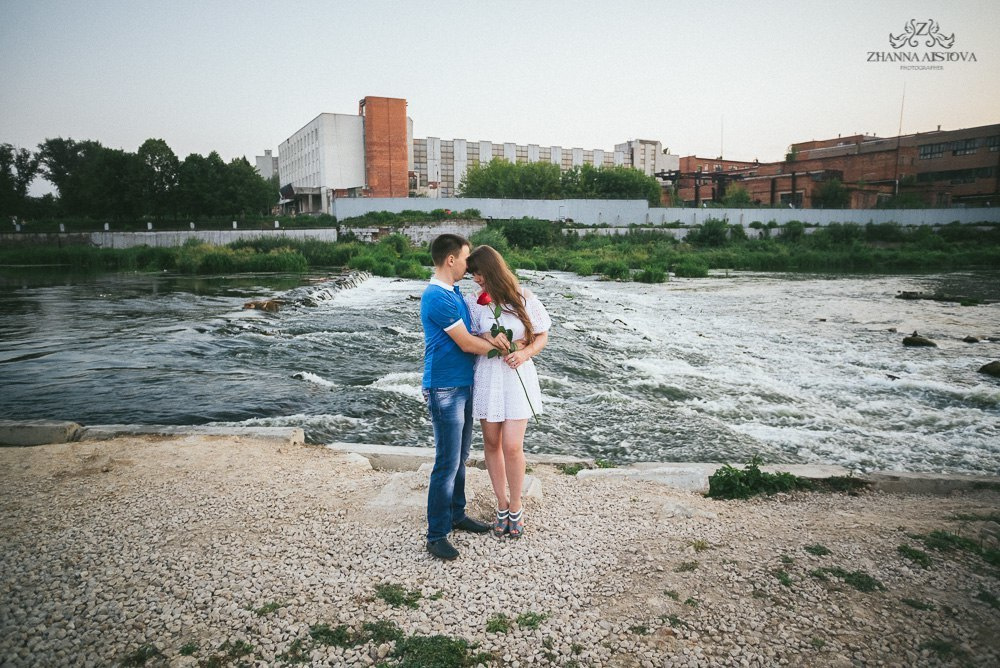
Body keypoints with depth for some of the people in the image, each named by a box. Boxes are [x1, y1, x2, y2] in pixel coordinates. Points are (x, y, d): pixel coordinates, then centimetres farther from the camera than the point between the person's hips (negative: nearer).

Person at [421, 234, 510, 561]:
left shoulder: (453, 292, 12)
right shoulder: (437, 297, -20)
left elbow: (469, 333, 11)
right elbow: (466, 343, -18)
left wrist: (489, 338, -10)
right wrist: (499, 346, -2)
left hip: (463, 385, 10)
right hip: (445, 389, -10)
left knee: (460, 457, 18)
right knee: (447, 463, -4)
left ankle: (456, 515, 33)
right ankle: (436, 535, 8)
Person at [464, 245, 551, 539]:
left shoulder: (523, 299, -2)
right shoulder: (474, 302, 1)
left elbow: (542, 336, 4)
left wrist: (525, 353, -13)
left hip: (517, 377, -2)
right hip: (486, 375, 2)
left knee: (512, 447, -5)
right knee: (491, 443, 9)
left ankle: (516, 508, 18)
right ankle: (502, 506, 28)